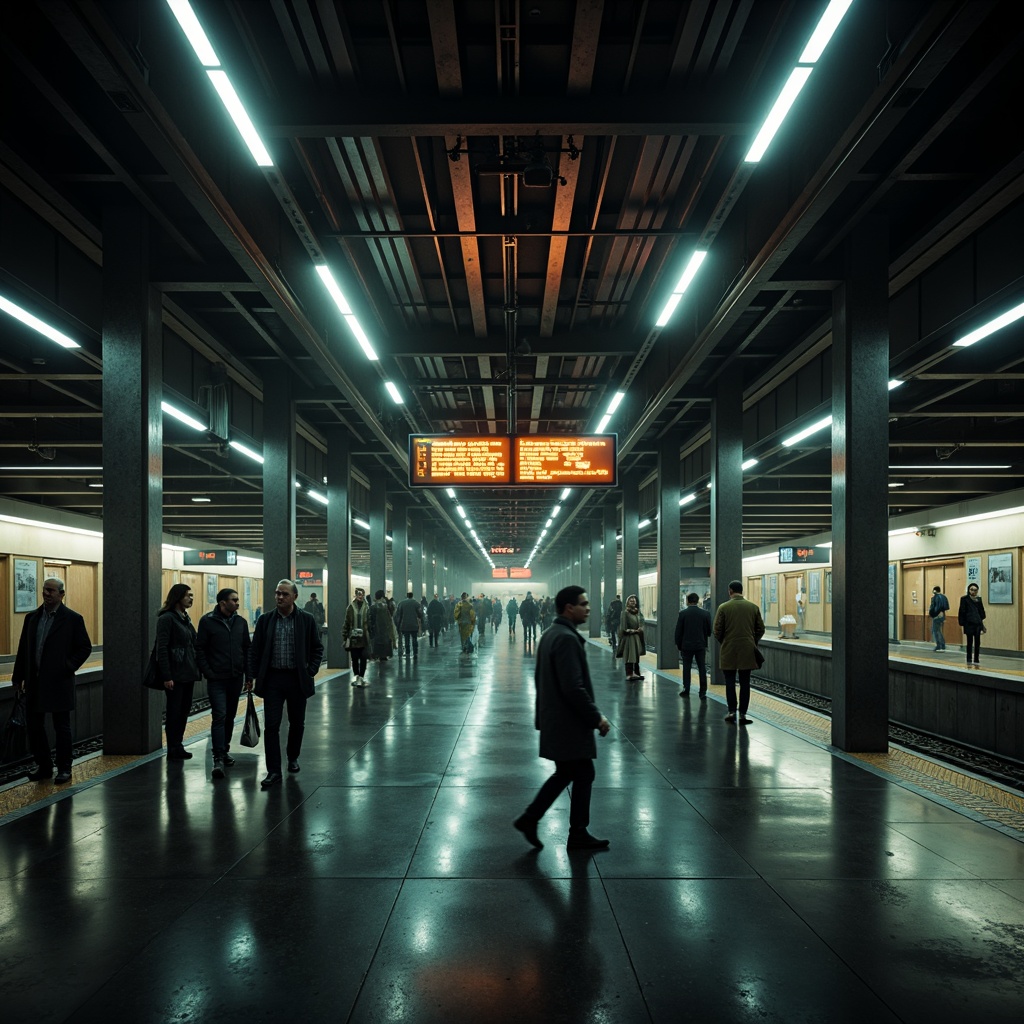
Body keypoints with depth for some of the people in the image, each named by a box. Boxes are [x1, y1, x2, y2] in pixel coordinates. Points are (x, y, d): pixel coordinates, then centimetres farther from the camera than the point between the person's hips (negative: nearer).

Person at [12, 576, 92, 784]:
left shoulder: (73, 619, -5)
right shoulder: (32, 618, 8)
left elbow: (85, 647, -2)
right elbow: (23, 649, 11)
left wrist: (69, 667, -12)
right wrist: (19, 676, 8)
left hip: (59, 682, -5)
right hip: (35, 682, 5)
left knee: (62, 727, 3)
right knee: (34, 726, 9)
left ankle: (64, 768, 14)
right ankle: (43, 766, 23)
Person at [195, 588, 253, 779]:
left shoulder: (241, 622, 9)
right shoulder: (207, 621, -5)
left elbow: (247, 649, 12)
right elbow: (200, 649, -4)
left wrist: (249, 675, 7)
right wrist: (207, 672, -11)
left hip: (236, 678, 5)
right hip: (217, 679, -5)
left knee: (230, 717, 14)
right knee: (219, 717, -11)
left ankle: (224, 750, 29)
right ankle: (218, 759, -13)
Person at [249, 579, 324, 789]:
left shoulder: (307, 620, -1)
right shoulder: (265, 620, 3)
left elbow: (317, 648, 5)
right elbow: (254, 650, 6)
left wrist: (310, 671, -4)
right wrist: (254, 676, -1)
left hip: (297, 679, 0)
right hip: (272, 679, 0)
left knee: (297, 723, 13)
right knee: (271, 725, -5)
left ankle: (293, 758, 36)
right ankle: (273, 771, -1)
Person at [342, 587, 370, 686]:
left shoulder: (367, 608, -1)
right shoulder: (351, 608, 1)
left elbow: (370, 623, -2)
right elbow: (346, 623, 5)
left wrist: (371, 637, -6)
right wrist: (344, 637, 3)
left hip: (364, 638, -1)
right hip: (353, 638, 1)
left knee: (363, 658, -2)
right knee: (354, 658, 10)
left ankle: (361, 677, 4)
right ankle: (356, 676, 24)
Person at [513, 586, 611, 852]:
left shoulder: (549, 634, 10)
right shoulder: (567, 639, -22)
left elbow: (539, 678, 18)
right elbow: (574, 688, -26)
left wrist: (543, 714, 23)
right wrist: (596, 717, -17)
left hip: (554, 719, 10)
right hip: (570, 723, -10)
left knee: (565, 773, 19)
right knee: (583, 775, 4)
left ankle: (529, 819, 19)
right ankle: (578, 835, 16)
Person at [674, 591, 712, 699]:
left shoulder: (683, 613, -8)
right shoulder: (705, 614, -4)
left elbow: (678, 631, -5)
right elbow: (709, 631, 2)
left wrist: (678, 645, 7)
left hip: (686, 645, -1)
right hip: (701, 645, 1)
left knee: (686, 668, 9)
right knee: (702, 669, 4)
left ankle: (686, 690, 13)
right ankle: (703, 692, 2)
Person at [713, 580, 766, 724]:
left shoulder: (723, 607, -6)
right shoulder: (753, 607, 1)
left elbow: (717, 631, -5)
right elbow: (761, 629, 4)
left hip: (728, 651, -2)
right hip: (748, 651, 2)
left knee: (730, 683, 8)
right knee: (745, 683, 5)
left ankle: (732, 712, 9)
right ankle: (743, 714, 4)